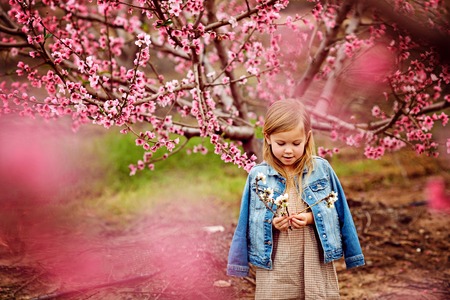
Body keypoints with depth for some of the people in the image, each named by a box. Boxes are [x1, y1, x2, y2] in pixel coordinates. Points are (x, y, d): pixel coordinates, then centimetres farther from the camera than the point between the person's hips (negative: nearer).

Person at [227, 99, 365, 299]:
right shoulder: (258, 175, -1)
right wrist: (272, 223, -14)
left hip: (316, 262, 0)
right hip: (274, 266, 0)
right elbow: (250, 222, 4)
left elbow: (335, 213, 3)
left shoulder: (322, 169, -1)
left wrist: (311, 218, -14)